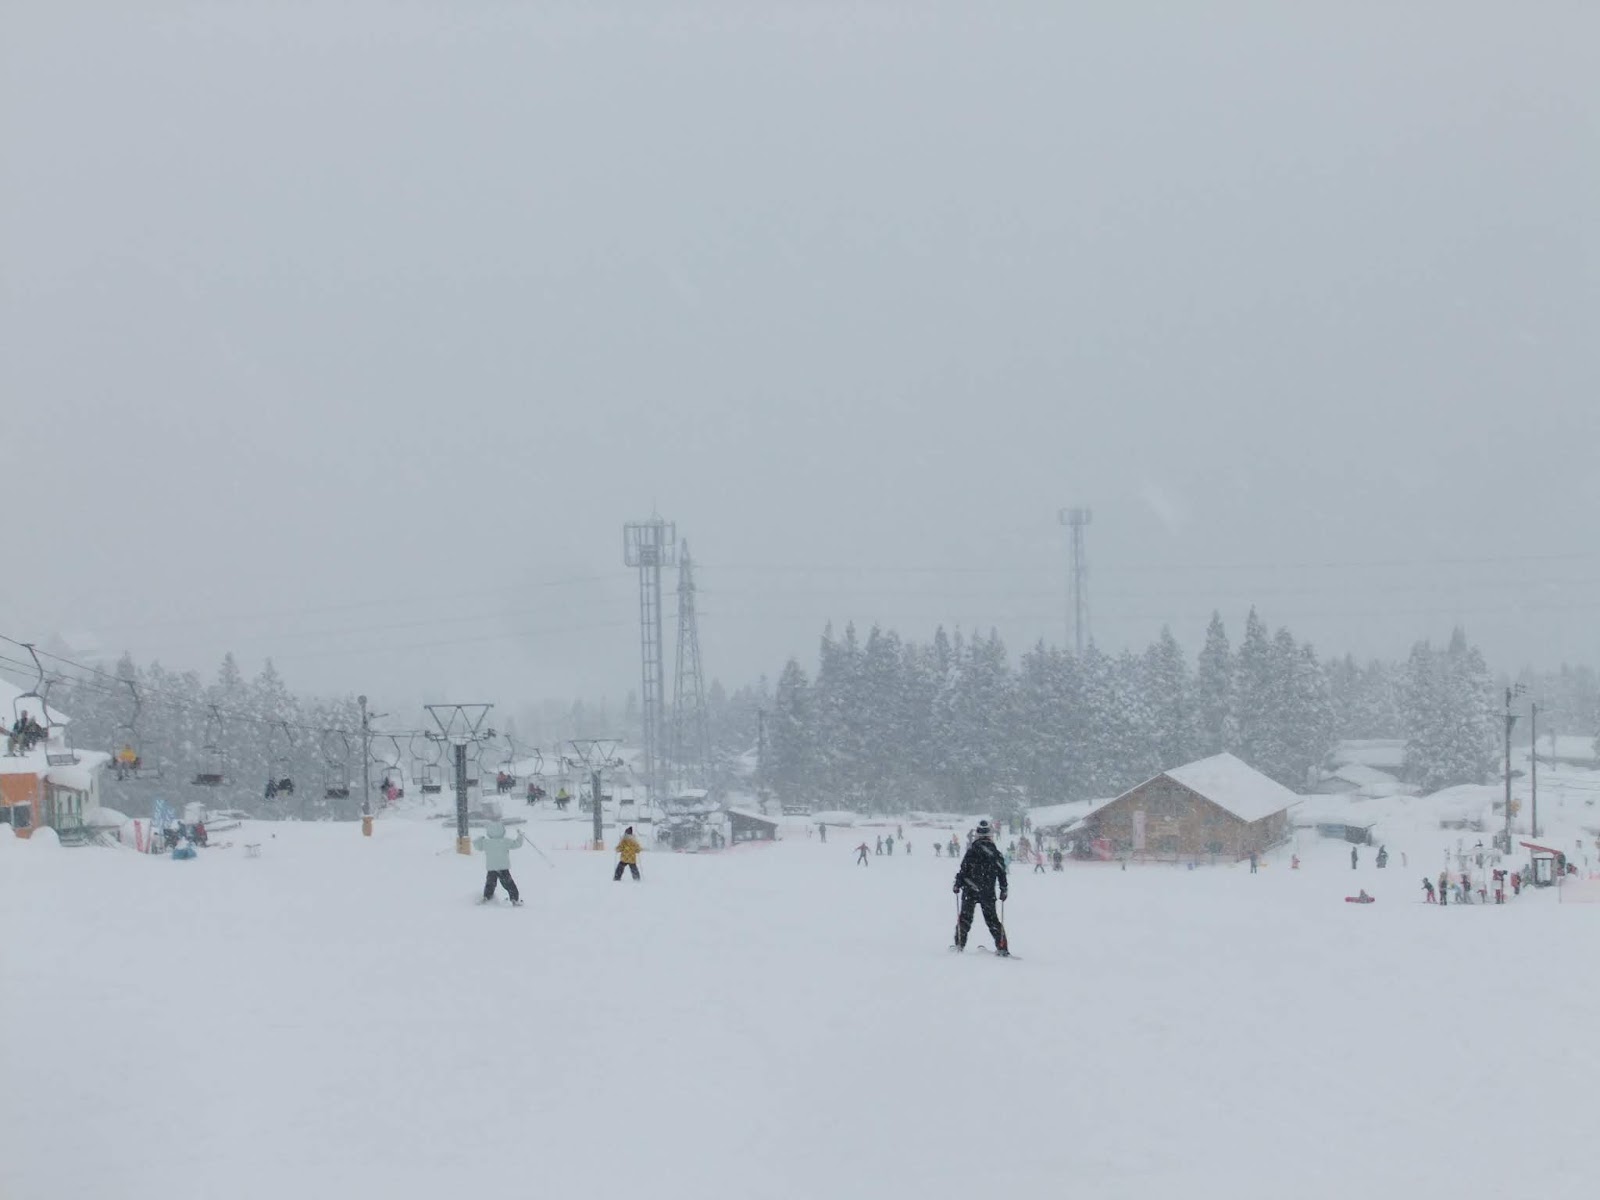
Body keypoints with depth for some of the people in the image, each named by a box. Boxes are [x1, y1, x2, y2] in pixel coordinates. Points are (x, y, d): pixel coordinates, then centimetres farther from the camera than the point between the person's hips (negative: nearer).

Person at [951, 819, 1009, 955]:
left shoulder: (972, 851, -9)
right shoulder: (996, 853, 1)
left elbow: (963, 869, -8)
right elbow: (1002, 873, 6)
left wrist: (957, 885, 3)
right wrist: (1004, 890, 16)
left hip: (970, 892, -3)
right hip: (988, 892, 3)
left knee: (965, 917, 8)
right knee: (992, 919, 9)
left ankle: (960, 945, 3)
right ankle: (1002, 948, 2)